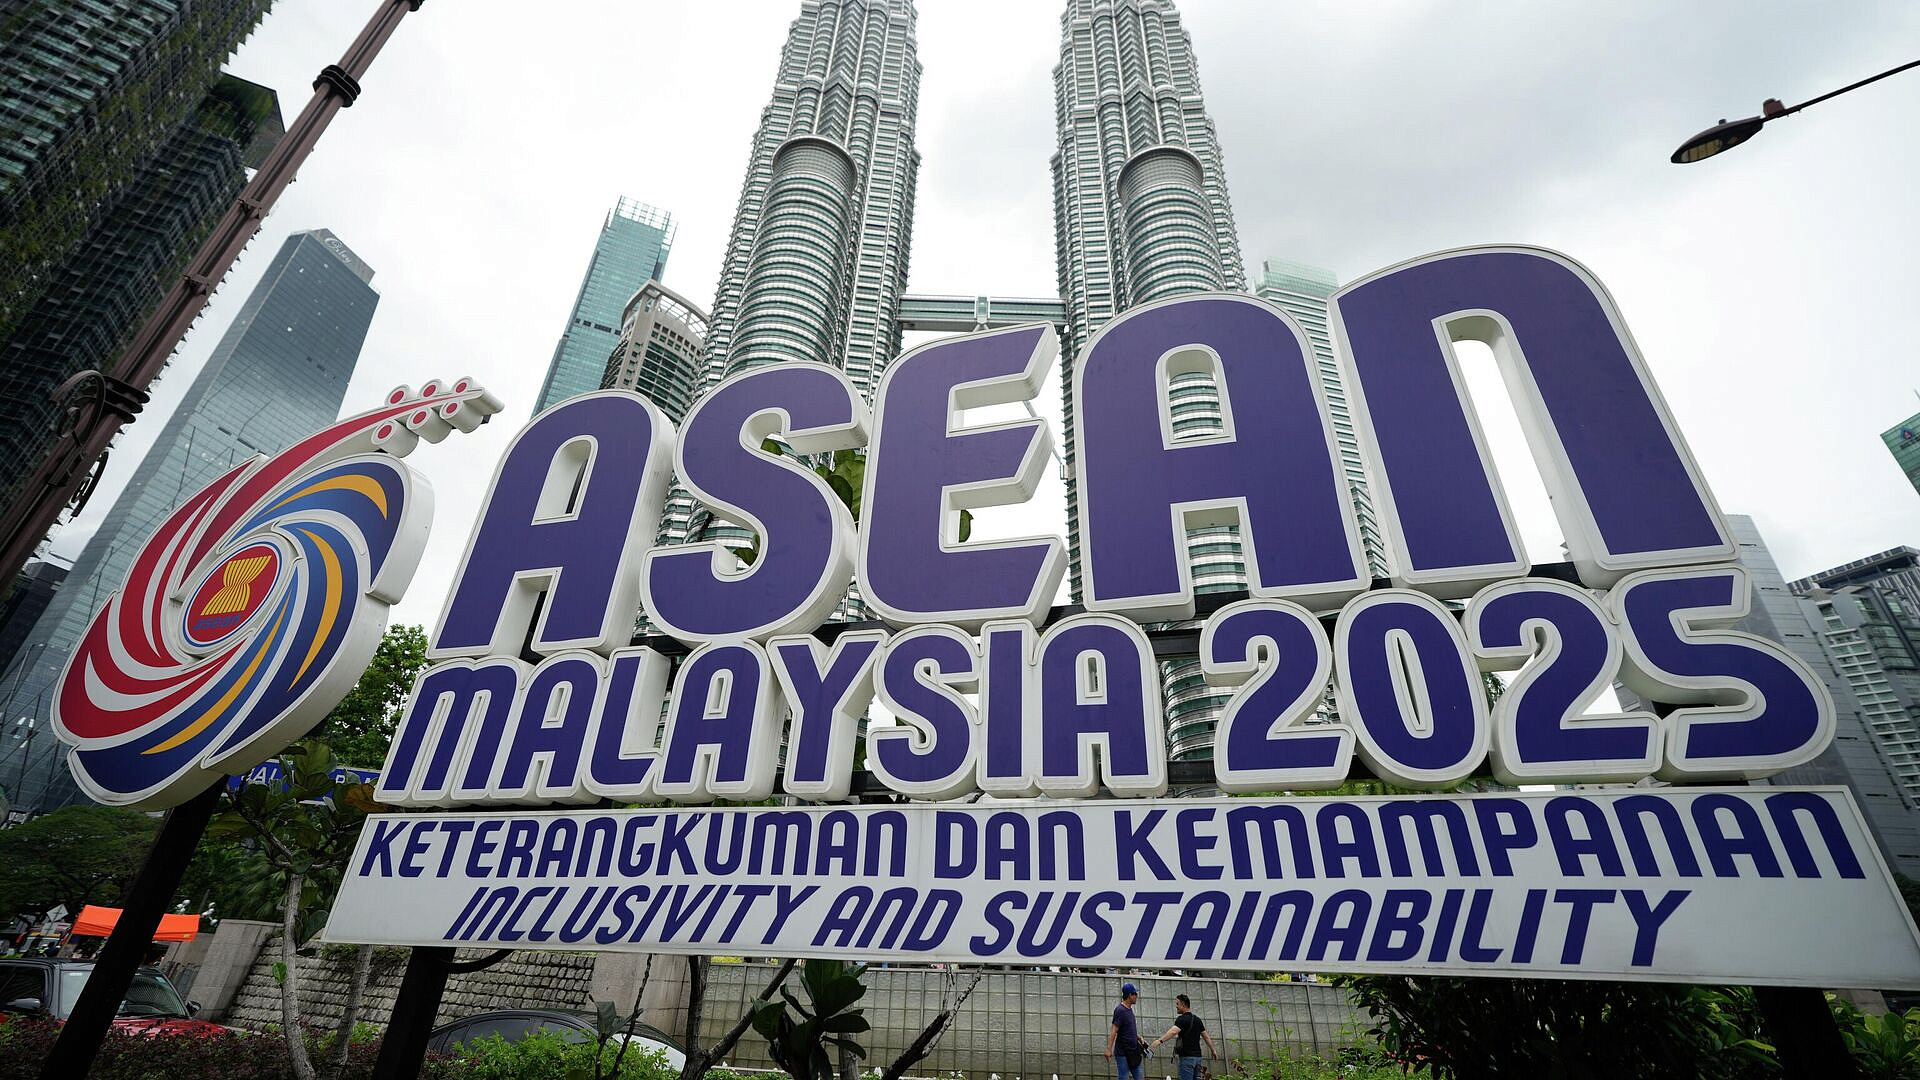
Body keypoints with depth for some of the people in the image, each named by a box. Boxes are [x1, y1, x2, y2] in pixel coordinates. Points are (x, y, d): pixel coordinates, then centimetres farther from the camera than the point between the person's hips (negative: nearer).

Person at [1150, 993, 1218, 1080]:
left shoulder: (1182, 1019, -12)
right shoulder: (1197, 1019, 13)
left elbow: (1173, 1031, -31)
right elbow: (1206, 1037, 20)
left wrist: (1159, 1040, -42)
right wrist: (1213, 1050, 34)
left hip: (1187, 1057, -8)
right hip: (1197, 1056, 8)